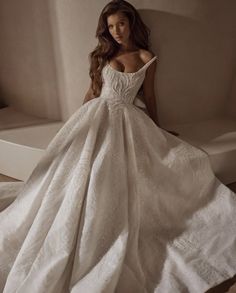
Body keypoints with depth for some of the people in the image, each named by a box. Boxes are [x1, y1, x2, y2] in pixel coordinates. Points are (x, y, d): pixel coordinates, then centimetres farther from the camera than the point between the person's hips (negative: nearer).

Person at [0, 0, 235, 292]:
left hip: (127, 120, -1)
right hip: (96, 115, 1)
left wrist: (157, 128, 17)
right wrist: (81, 119, 16)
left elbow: (149, 96, 12)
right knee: (82, 169, -12)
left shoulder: (146, 58, 7)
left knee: (118, 175, -17)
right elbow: (93, 89, 15)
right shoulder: (103, 53, 13)